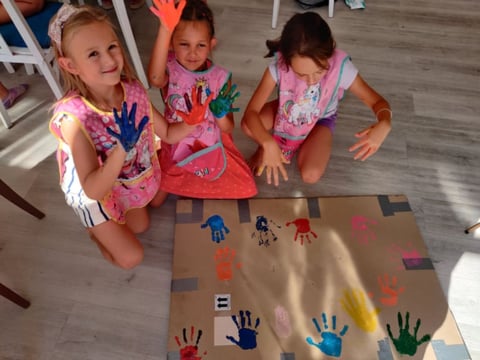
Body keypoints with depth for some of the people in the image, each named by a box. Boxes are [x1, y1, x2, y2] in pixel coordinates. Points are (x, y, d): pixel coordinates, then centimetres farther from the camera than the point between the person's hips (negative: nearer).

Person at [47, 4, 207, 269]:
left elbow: (168, 133, -8)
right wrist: (123, 147, -49)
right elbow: (92, 189, -36)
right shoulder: (73, 116, -35)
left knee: (141, 224, 26)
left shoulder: (133, 90, -21)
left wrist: (191, 122, -29)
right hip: (96, 193, -4)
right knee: (131, 258, 4)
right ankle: (96, 229, 30)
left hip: (133, 178, 5)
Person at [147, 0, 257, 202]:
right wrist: (165, 30, -59)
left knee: (246, 190, 2)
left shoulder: (220, 77, -16)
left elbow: (228, 128, -11)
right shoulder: (170, 67, -18)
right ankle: (183, 180, 34)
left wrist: (220, 113, -34)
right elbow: (155, 79, -47)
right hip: (176, 147, 0)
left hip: (210, 147, 1)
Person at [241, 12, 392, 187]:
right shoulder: (279, 65, -32)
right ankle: (276, 142, 6)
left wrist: (384, 125, -48)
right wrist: (268, 144, -50)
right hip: (288, 111, 1)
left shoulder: (341, 67, -33)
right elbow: (250, 112, -32)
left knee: (310, 175, -21)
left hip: (320, 119, -1)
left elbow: (377, 101, -24)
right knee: (248, 126, -28)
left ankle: (296, 143, 11)